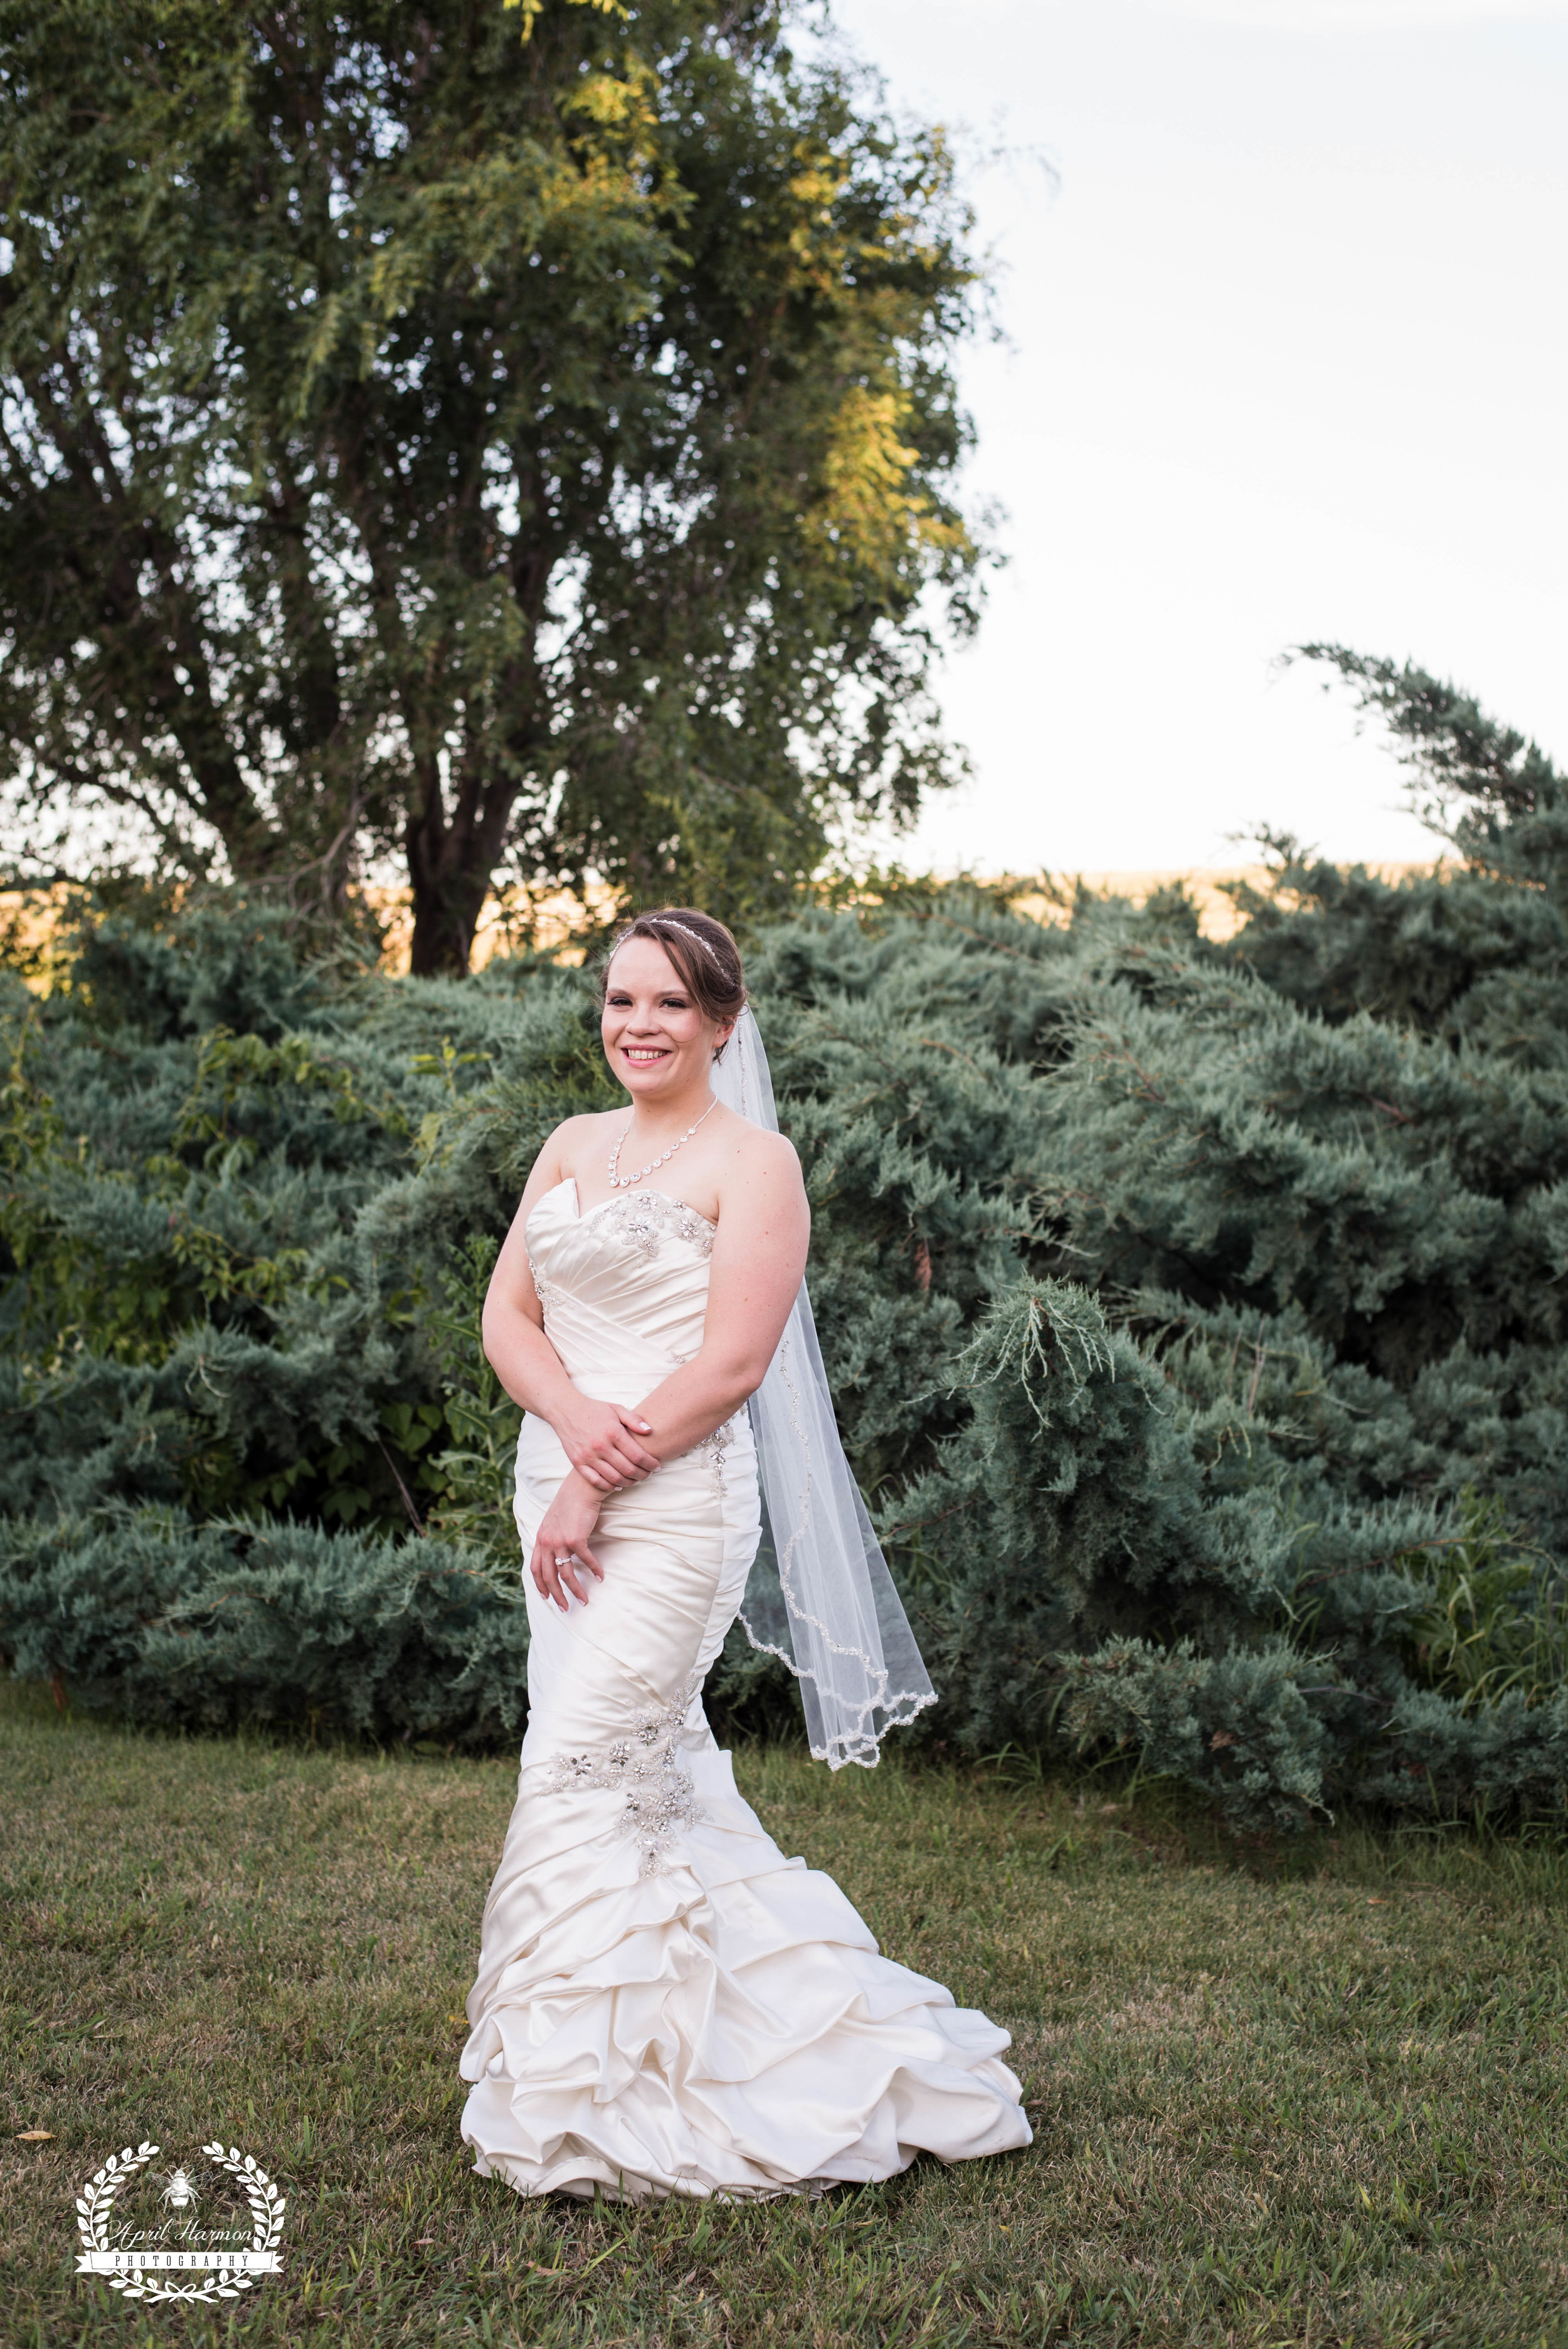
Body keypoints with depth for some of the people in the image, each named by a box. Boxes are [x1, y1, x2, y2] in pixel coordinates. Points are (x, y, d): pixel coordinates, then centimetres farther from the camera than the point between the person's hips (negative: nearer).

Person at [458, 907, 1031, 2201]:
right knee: (657, 1768, 12)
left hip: (672, 1505, -7)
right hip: (557, 1482, 7)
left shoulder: (753, 1161, -6)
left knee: (584, 1775, -8)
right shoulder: (573, 1145, 14)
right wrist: (571, 1414, -12)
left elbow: (732, 1365, -13)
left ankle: (594, 2099, 6)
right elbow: (506, 1315, 9)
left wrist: (597, 1487, -14)